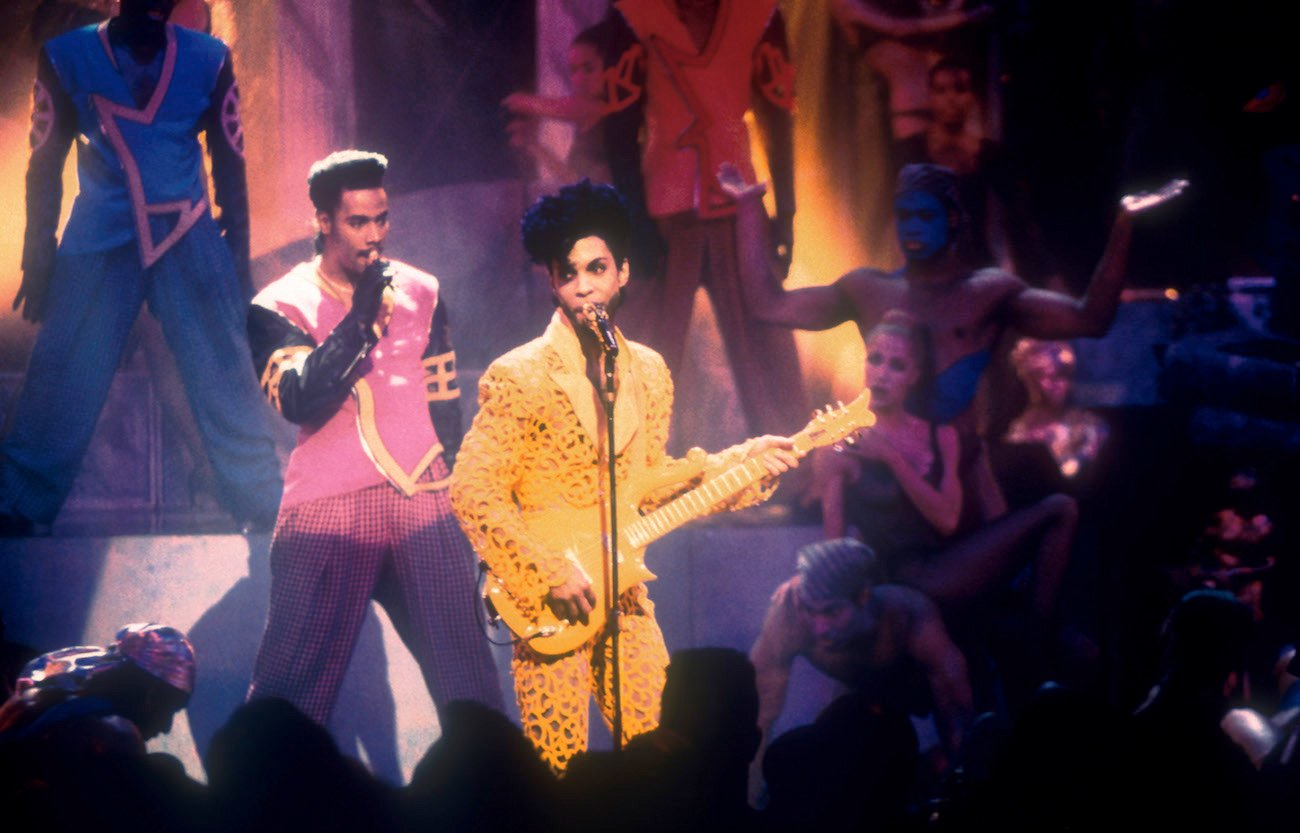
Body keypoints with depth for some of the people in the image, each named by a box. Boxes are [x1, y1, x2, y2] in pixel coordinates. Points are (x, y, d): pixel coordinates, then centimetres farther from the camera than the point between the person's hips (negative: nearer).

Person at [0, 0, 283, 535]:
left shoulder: (208, 61, 2)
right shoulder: (66, 58, 0)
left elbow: (229, 166, 7)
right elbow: (45, 164, 3)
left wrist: (238, 259, 4)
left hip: (189, 241, 1)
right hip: (98, 243, -1)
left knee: (225, 380, -6)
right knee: (59, 386, -6)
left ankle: (265, 513, -2)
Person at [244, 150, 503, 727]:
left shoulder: (420, 294, 14)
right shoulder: (280, 307, 3)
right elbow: (300, 401, -13)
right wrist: (361, 322, -18)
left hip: (423, 503, 3)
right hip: (327, 512, -3)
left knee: (469, 683, -3)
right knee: (291, 689, -6)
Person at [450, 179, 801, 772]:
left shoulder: (649, 374, 11)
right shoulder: (518, 377, -9)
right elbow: (472, 491, -12)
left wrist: (742, 461, 9)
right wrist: (549, 573, -16)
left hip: (624, 592, 5)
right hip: (549, 608, -5)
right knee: (559, 778, -6)